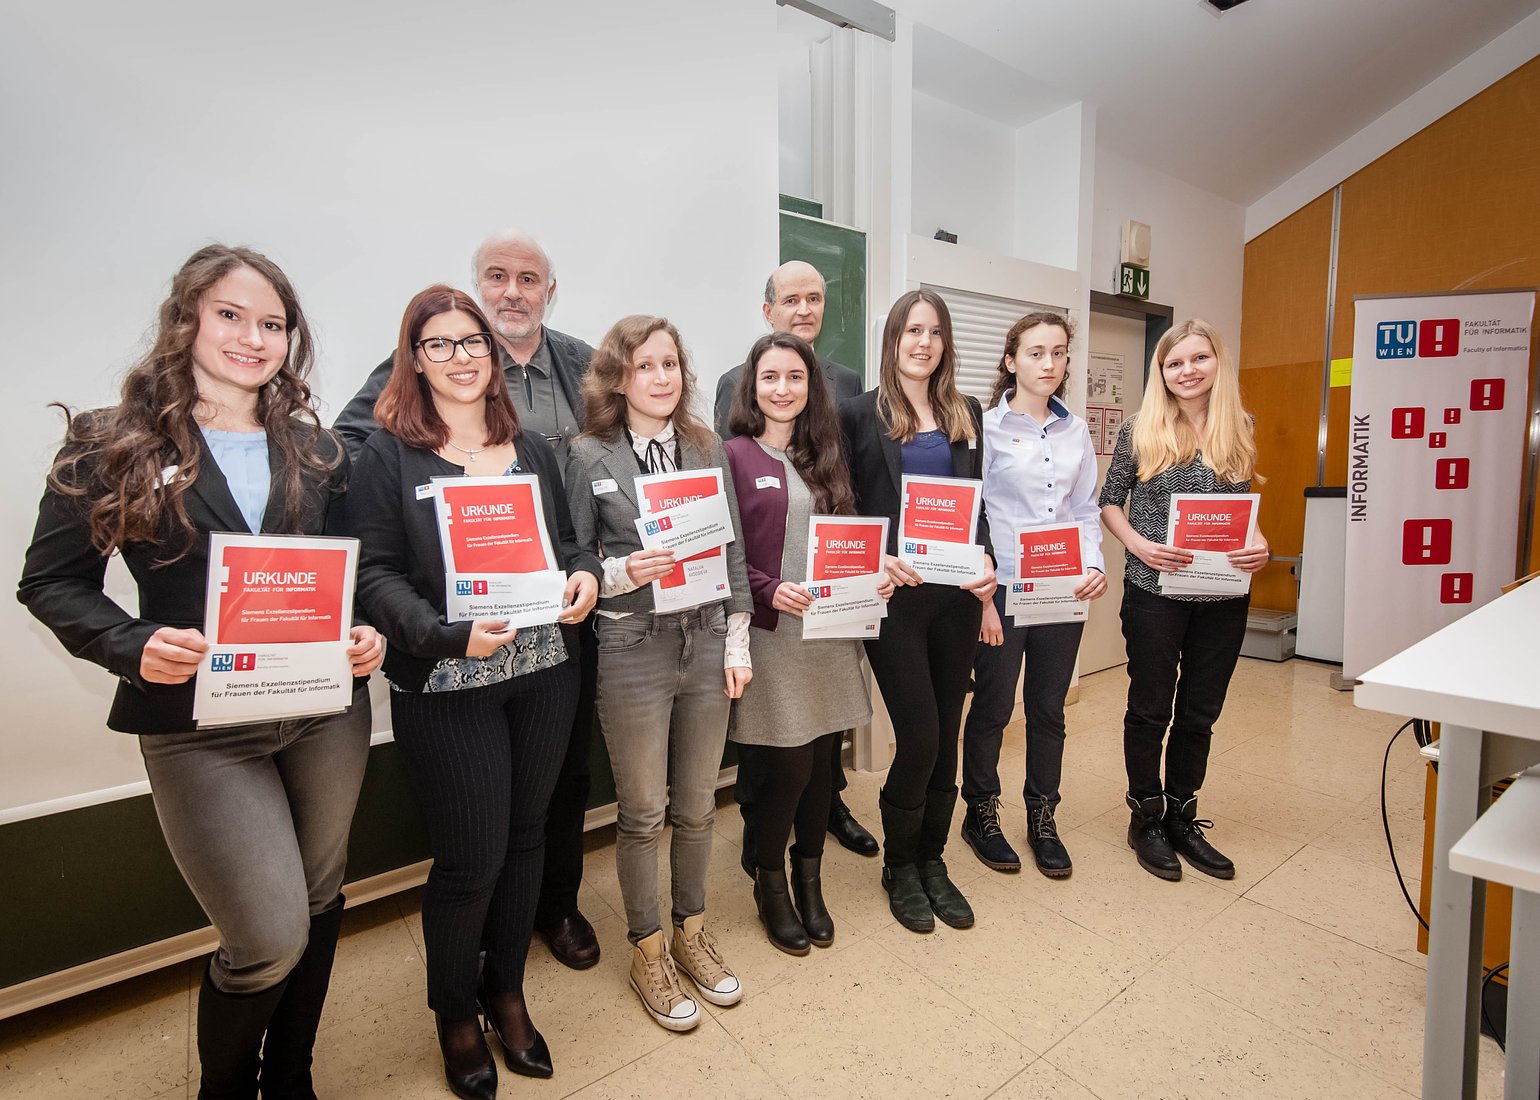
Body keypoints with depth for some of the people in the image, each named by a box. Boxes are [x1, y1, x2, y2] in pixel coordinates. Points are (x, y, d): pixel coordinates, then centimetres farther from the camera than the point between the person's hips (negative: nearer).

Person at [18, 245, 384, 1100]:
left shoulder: (314, 449, 7)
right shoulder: (113, 446, -2)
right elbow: (52, 582, 0)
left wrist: (363, 633, -7)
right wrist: (136, 645, -18)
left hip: (327, 712, 4)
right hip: (198, 726, -4)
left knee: (319, 907, 18)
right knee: (269, 941, -1)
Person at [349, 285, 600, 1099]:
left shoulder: (532, 446, 10)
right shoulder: (388, 452, -3)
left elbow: (567, 538, 14)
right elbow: (376, 573, -8)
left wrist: (584, 573, -7)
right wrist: (449, 634, -23)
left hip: (544, 672, 4)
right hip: (446, 688, -4)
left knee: (524, 837, 15)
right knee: (470, 858, 4)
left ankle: (506, 994, 40)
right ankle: (455, 1015, 34)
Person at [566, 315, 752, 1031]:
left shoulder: (708, 448, 5)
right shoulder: (589, 456, -4)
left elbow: (733, 552, 6)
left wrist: (737, 642, 2)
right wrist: (622, 573, -21)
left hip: (707, 644, 3)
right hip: (633, 651, -3)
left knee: (697, 805, 16)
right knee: (642, 812, 11)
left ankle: (691, 931, 40)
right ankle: (648, 951, 34)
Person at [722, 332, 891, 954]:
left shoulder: (825, 457, 13)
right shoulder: (734, 455, -5)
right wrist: (770, 591, -20)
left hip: (832, 633, 5)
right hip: (772, 635, -5)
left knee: (822, 761, 12)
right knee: (789, 766, 0)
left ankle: (809, 881, 35)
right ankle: (770, 887, 28)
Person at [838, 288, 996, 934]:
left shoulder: (967, 414, 13)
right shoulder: (860, 415, 0)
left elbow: (977, 501, 13)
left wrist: (986, 558, -3)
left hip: (957, 594, 4)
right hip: (895, 597, -4)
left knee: (944, 735, 12)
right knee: (919, 738, -3)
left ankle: (932, 861, 32)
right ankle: (899, 866, 23)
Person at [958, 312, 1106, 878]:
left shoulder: (1076, 430, 9)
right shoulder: (988, 426, -6)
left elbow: (1085, 509, 13)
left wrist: (1093, 564, -4)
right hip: (1003, 590, -4)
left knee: (1049, 709, 14)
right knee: (992, 708, 8)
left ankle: (1042, 819, 31)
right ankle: (981, 814, 27)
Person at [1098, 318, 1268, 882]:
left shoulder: (1239, 429, 6)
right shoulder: (1140, 430, -4)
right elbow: (1109, 502, 1)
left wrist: (1259, 545, -6)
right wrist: (1138, 544, -15)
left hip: (1224, 596, 4)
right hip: (1155, 591, -3)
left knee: (1200, 712, 14)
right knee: (1151, 708, 8)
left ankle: (1182, 818, 31)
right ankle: (1145, 818, 26)